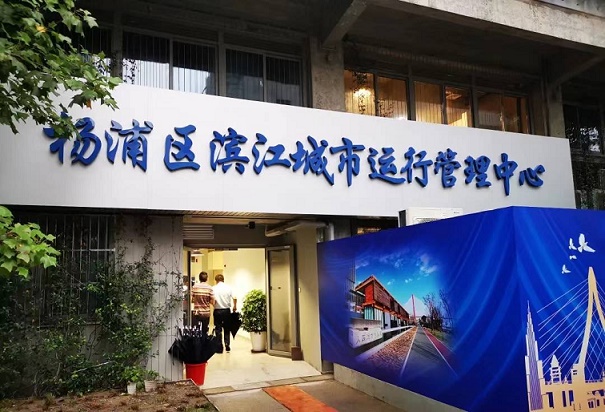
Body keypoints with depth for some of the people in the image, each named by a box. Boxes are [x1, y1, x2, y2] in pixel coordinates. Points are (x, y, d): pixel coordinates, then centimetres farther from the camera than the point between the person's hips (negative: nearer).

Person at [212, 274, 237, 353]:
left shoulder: (214, 288, -6)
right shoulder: (228, 287, -1)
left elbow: (213, 300, -16)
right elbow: (234, 298, -6)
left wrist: (215, 305, 5)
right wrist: (235, 306, 10)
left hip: (217, 311, -2)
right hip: (227, 310, 2)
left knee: (218, 329, 6)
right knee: (227, 329, 16)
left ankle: (220, 348, 8)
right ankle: (227, 345, 10)